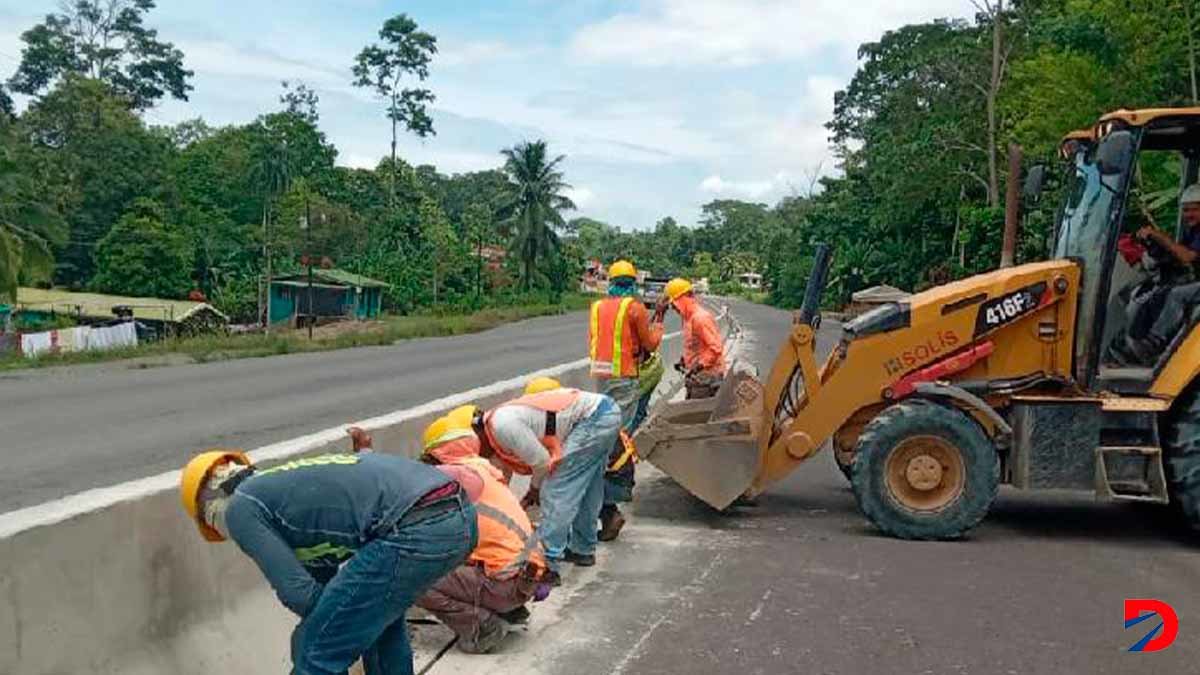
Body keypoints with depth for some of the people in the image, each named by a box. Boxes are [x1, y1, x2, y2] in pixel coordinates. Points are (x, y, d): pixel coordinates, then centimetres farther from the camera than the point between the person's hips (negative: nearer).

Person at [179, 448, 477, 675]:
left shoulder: (241, 508, 10)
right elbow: (322, 577, 39)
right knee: (380, 612, 35)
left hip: (415, 528, -9)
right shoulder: (285, 485, 34)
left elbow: (298, 592, 3)